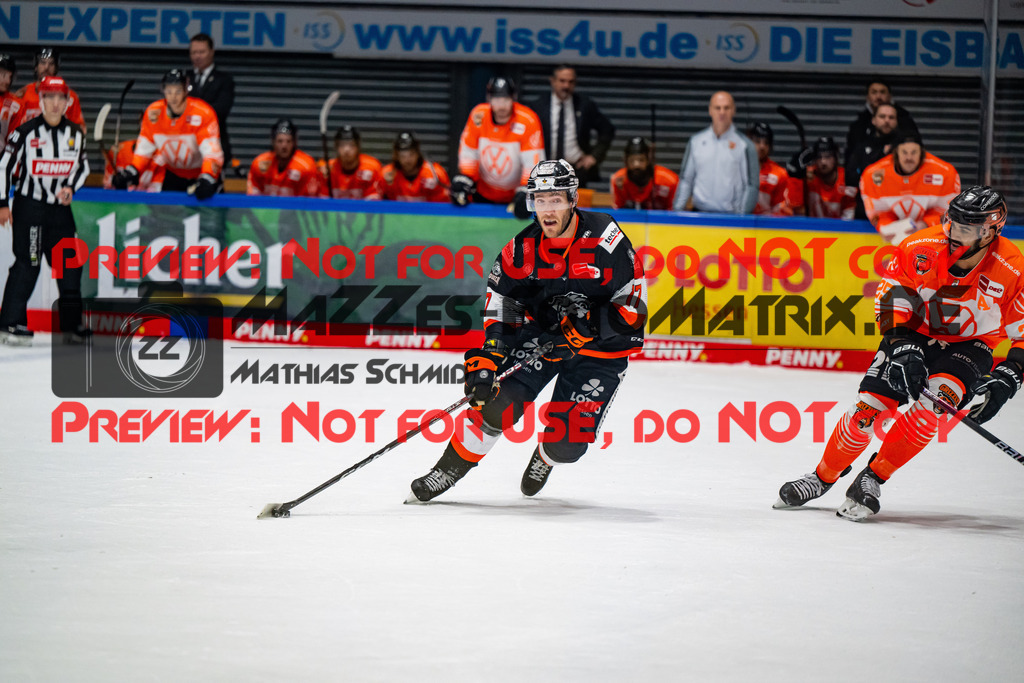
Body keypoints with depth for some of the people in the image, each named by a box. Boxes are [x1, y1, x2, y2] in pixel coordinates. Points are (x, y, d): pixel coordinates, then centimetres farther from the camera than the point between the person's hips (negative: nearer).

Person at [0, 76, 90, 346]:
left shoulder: (75, 133, 6)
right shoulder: (26, 132, -10)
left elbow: (82, 166, 16)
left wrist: (70, 187, -3)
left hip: (61, 207, 5)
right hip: (29, 205, -5)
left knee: (70, 265, 4)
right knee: (28, 263, -9)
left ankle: (72, 324, 11)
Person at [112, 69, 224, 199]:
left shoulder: (203, 114, -25)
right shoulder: (153, 113, -11)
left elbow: (212, 151, -32)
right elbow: (144, 147, -3)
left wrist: (207, 179, -49)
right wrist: (132, 171, -19)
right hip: (172, 173, 3)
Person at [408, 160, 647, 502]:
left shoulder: (606, 240, -21)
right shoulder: (522, 249, -10)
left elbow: (633, 306, -18)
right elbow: (501, 307, -5)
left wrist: (591, 324, -30)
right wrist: (487, 358, -18)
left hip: (601, 348, -3)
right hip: (541, 332, 3)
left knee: (567, 443, -10)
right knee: (498, 399, -19)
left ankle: (545, 458, 28)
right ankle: (450, 468, 0)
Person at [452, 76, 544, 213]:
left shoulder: (528, 120, -22)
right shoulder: (478, 116, -12)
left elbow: (533, 162, -24)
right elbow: (468, 152, -1)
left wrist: (525, 192, -34)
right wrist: (464, 180, -13)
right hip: (483, 191, 3)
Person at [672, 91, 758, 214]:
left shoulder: (744, 145, 2)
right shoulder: (696, 142, 12)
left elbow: (751, 185, 0)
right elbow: (686, 180, 16)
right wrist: (678, 210, 7)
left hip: (731, 215, -2)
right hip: (699, 213, 2)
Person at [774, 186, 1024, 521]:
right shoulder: (921, 247, -21)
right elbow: (893, 291, -9)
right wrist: (900, 343, -21)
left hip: (971, 345, -1)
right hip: (916, 331, 1)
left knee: (929, 406, -27)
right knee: (869, 407, -11)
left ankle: (873, 478, -9)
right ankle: (823, 476, 12)